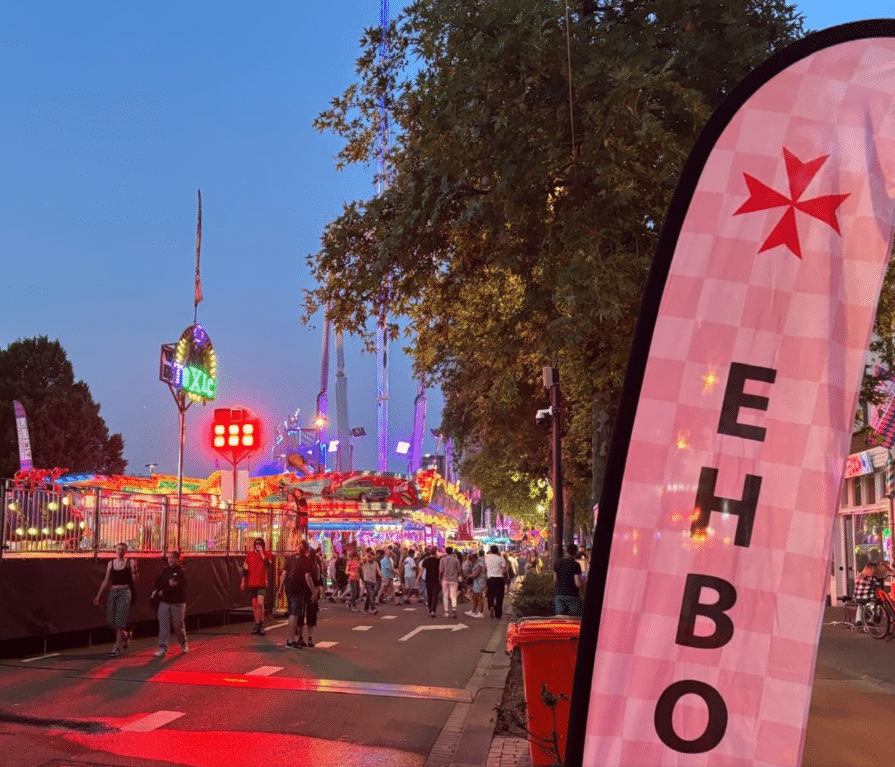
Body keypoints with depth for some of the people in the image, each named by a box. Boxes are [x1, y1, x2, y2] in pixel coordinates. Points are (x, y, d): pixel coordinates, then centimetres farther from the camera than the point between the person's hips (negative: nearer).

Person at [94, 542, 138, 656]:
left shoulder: (129, 563, 1)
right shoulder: (111, 563, 11)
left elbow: (134, 582, -2)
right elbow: (106, 581, 16)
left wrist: (134, 570, -18)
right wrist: (98, 596, 13)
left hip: (124, 592, -4)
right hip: (113, 592, 4)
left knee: (120, 621, -10)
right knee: (112, 620, 3)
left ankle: (118, 647, -7)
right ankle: (125, 636, 31)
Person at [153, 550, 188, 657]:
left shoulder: (181, 571, -5)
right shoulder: (165, 570, 10)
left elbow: (180, 586, -15)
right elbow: (158, 582, 4)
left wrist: (164, 591, -14)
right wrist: (168, 583, -15)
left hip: (177, 603, -4)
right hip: (164, 602, 4)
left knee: (178, 625, 4)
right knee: (163, 625, -3)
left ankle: (184, 644, 27)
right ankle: (163, 648, -2)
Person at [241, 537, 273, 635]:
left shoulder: (267, 555, 1)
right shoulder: (250, 555, 7)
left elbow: (268, 565, -17)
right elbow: (245, 569, 12)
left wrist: (262, 554, -17)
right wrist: (243, 582, 12)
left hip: (262, 583, -3)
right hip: (252, 583, 3)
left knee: (260, 602, -17)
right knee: (254, 604, 7)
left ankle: (261, 624, -9)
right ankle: (257, 624, 17)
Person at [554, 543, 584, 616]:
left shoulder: (557, 564, 4)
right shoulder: (575, 565, -13)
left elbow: (555, 581, 9)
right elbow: (578, 584, -17)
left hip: (560, 595, 5)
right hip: (572, 596, -5)